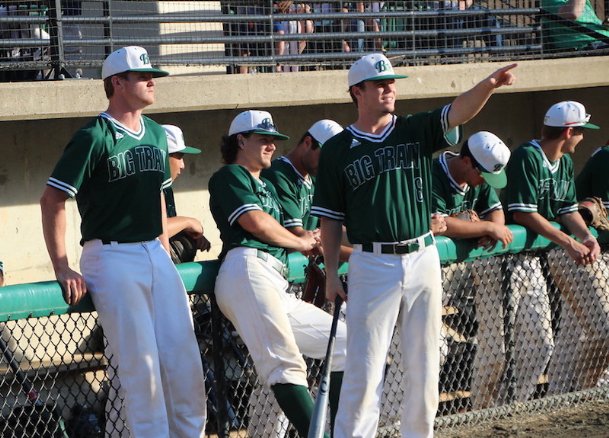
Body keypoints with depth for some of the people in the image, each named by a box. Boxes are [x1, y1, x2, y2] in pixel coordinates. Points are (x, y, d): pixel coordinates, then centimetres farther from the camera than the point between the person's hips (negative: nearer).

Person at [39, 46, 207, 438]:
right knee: (140, 361, -9)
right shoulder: (94, 137, -9)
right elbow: (53, 200, -11)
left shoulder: (156, 134, 14)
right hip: (113, 258, -7)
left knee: (185, 357, 3)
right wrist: (62, 268, -15)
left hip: (155, 255, 7)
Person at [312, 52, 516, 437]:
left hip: (423, 259, 3)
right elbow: (330, 218, 4)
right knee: (365, 367, -3)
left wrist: (489, 84, -30)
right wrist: (332, 273, -2)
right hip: (372, 264, -3)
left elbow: (460, 112, -11)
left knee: (425, 364, 8)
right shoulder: (338, 149, 3)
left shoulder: (416, 130, 7)